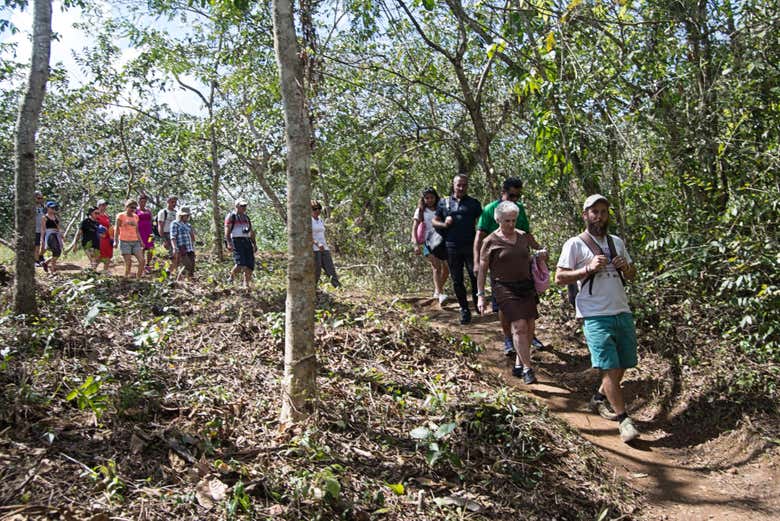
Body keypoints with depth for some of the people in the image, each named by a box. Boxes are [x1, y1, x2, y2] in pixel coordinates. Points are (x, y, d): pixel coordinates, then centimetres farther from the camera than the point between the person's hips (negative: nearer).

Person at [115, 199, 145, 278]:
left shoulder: (136, 217, 15)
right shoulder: (121, 216, 1)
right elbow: (117, 229, 1)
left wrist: (141, 241, 16)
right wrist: (116, 241, -6)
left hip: (135, 242, 5)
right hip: (124, 242, -5)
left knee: (142, 261, -8)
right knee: (128, 263, -10)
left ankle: (138, 278, 2)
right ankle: (126, 278, 2)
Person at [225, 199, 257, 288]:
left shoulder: (246, 217, 22)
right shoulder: (231, 216, 2)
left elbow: (251, 232, 26)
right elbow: (227, 231, -7)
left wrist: (254, 244, 20)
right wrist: (229, 243, -19)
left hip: (247, 241, 6)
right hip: (236, 241, -6)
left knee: (250, 264, -2)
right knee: (240, 264, -17)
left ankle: (246, 284, 7)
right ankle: (231, 277, 7)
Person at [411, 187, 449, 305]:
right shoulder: (420, 211, 10)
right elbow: (414, 228, 3)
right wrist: (416, 244, -10)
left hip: (443, 241, 3)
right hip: (428, 243, -3)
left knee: (446, 268, 4)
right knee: (436, 266, -19)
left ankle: (437, 291, 24)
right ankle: (440, 294, -27)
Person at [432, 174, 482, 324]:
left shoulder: (474, 203, 7)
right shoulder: (444, 202, 10)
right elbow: (434, 221, 14)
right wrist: (444, 224, -8)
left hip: (471, 246, -1)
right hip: (452, 247, 1)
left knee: (476, 277, -5)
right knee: (457, 281, 5)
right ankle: (464, 310, 16)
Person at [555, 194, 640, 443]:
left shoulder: (616, 242, 15)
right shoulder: (575, 244, -3)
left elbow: (632, 274, 22)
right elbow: (559, 277, -7)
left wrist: (625, 267, -1)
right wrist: (588, 269, -18)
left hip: (623, 313, 6)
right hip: (596, 317, -6)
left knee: (622, 366, 12)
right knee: (610, 368, -9)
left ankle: (599, 398, 35)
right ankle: (624, 420, 2)